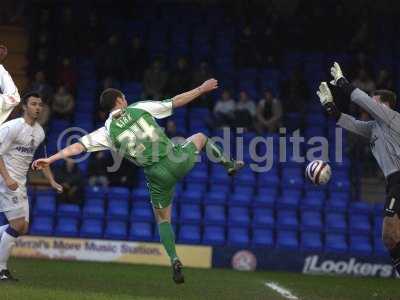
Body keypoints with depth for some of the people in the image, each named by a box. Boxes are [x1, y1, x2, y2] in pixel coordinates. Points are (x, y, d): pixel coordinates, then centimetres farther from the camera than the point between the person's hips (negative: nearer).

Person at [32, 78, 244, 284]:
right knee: (200, 137, 33)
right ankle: (229, 164, 29)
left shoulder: (107, 131, 3)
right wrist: (201, 89, 20)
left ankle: (175, 261, 4)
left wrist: (50, 159, 2)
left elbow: (79, 146, -2)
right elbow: (176, 102, 9)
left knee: (163, 220, 19)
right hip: (177, 161, 0)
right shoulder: (140, 108, 4)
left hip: (158, 176, 0)